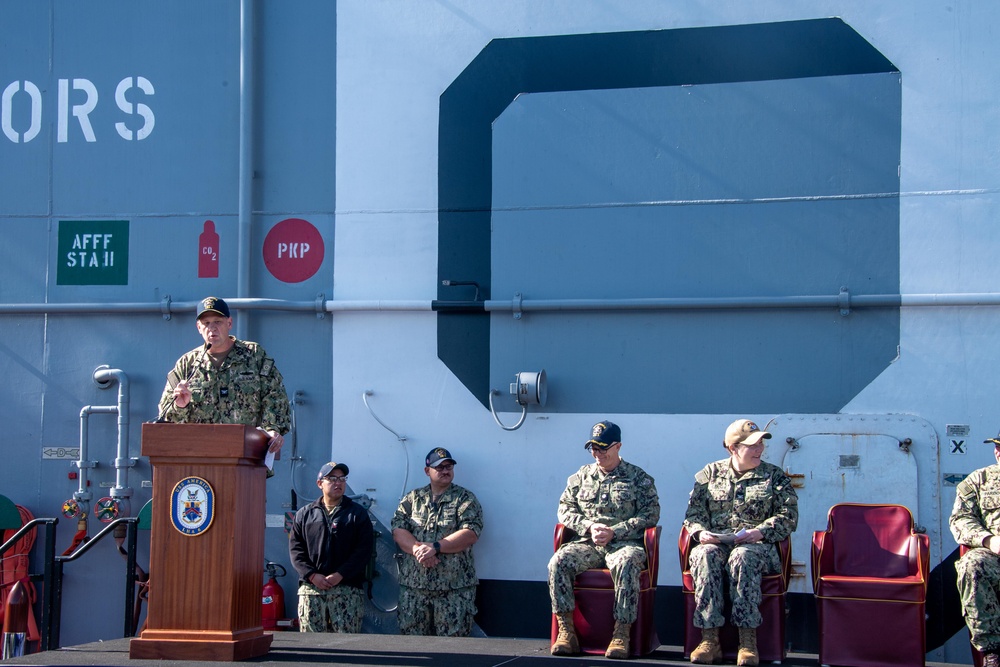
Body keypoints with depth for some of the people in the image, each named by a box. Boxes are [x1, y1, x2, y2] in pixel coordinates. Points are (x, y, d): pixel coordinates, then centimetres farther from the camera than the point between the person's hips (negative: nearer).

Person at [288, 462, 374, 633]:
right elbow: (295, 548, 7)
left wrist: (340, 575, -11)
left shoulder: (358, 513, 10)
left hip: (347, 589, -2)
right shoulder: (304, 514, 15)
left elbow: (364, 550, 0)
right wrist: (312, 575, -8)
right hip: (311, 588, 2)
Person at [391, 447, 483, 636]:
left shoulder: (465, 499, 6)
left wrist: (436, 547, -16)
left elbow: (470, 533, -8)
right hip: (413, 584, 3)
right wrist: (417, 549, -16)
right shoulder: (412, 498, 14)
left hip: (455, 587, -3)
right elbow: (398, 530, 3)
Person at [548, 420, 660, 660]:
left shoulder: (639, 478, 9)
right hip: (586, 543, 3)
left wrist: (614, 532, -12)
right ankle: (566, 631, -27)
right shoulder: (581, 476, 19)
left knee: (626, 564, -39)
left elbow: (650, 514, -1)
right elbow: (565, 509, 14)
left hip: (624, 543, -3)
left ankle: (621, 634, -36)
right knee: (558, 561, -28)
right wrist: (589, 527, -6)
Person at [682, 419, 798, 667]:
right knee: (705, 556, -35)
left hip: (757, 545, -2)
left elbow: (788, 517, 4)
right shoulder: (710, 473, 17)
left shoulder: (775, 476, 13)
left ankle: (748, 641, -39)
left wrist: (762, 531, -14)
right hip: (715, 542, 2)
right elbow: (693, 512, 12)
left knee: (742, 557, -38)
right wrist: (701, 532, -10)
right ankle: (709, 639, -37)